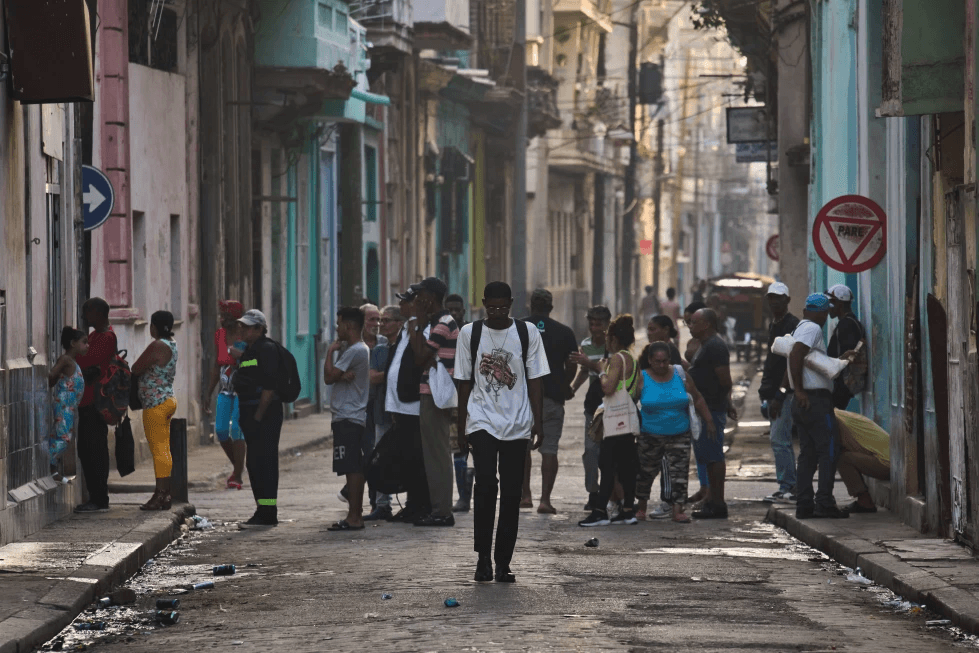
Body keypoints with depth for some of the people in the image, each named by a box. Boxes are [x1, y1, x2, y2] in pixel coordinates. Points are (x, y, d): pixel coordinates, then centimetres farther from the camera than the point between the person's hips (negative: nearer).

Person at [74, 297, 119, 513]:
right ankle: (95, 498, 18)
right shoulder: (95, 335, 20)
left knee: (95, 451, -8)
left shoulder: (106, 338, -13)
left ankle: (100, 500, -6)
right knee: (86, 450, 13)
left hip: (95, 403, -10)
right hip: (86, 401, 10)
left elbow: (85, 361, -21)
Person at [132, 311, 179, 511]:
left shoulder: (157, 346, -18)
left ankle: (160, 496, -8)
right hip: (168, 399, 10)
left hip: (156, 404, -10)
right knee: (163, 450, 12)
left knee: (158, 450, -8)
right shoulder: (171, 344, 12)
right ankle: (164, 495, 15)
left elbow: (136, 369, -12)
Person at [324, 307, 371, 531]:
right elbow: (332, 377, 10)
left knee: (351, 468, -11)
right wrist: (342, 375, -13)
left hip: (348, 417, -11)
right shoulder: (355, 349, 19)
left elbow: (329, 377, -14)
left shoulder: (354, 351, -14)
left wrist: (330, 351, -2)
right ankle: (356, 515, 15)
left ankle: (353, 517, -13)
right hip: (353, 417, 11)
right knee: (355, 468, 11)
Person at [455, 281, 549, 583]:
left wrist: (538, 422, 0)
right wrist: (461, 426, 5)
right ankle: (483, 555, -9)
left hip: (517, 424, 1)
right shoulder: (470, 333, 4)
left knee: (511, 493, 1)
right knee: (486, 483, -18)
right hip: (482, 420, -1)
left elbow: (535, 380, 5)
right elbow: (464, 382, 7)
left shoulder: (527, 333, 4)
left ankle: (503, 562, 8)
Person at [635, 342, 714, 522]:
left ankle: (677, 509, -4)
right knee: (646, 472, 8)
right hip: (650, 436, -1)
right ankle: (641, 507, 25)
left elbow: (698, 400, 6)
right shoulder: (642, 379, -6)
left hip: (679, 435, 1)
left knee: (679, 471, -6)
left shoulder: (680, 375, -1)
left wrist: (709, 421, 3)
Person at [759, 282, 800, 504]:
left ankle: (787, 489, -11)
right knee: (781, 440, 10)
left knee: (779, 439, -13)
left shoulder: (793, 325, -11)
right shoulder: (773, 325, 19)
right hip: (775, 392, 10)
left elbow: (793, 365, -17)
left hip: (786, 392, -10)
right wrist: (766, 390, 17)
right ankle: (791, 488, 14)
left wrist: (779, 396, -20)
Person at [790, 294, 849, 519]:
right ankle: (824, 502, -12)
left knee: (807, 453, 9)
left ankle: (804, 505, 7)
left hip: (802, 402, 9)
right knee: (829, 450, -7)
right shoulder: (813, 329, -9)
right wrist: (799, 389, -21)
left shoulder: (798, 329, 21)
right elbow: (795, 355, -22)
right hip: (816, 398, -9)